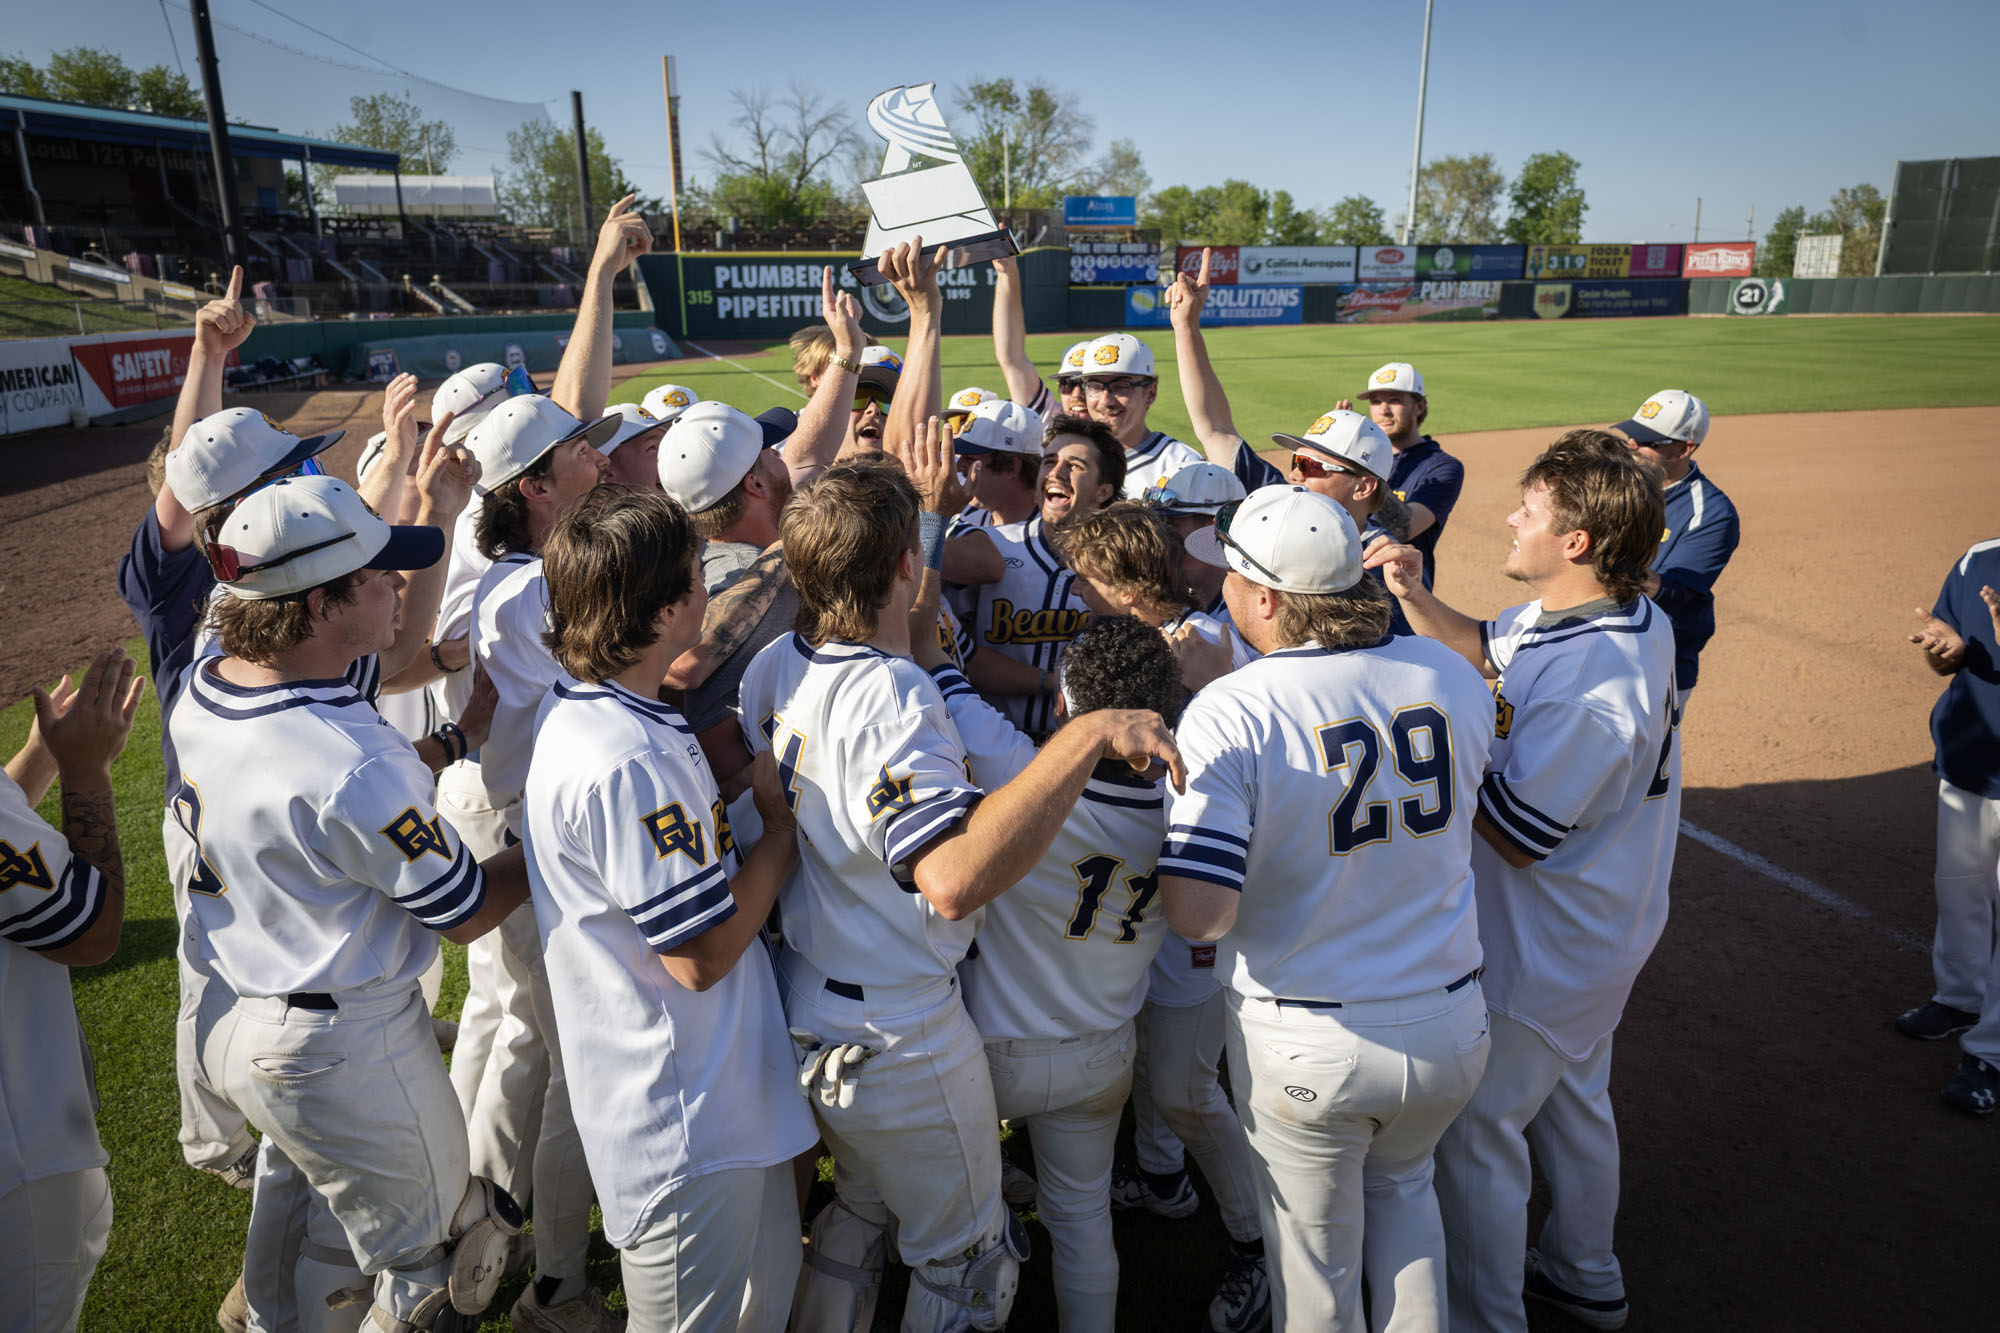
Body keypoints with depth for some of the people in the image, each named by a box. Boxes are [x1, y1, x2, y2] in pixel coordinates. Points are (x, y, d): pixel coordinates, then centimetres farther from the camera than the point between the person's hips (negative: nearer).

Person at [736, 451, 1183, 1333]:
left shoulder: (773, 666, -5)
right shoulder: (891, 697, -32)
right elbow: (954, 878, -46)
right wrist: (1088, 735, -44)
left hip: (805, 1008, 9)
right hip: (901, 1040, -8)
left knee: (863, 1207, 32)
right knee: (970, 1257, 18)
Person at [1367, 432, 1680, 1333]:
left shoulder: (1590, 678, -35)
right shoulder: (1635, 613, -4)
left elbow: (1518, 835, -28)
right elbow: (1485, 650, 8)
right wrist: (1416, 597, -7)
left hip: (1543, 951, -10)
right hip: (1595, 932, 10)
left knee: (1473, 1130, 8)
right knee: (1573, 1104, 28)